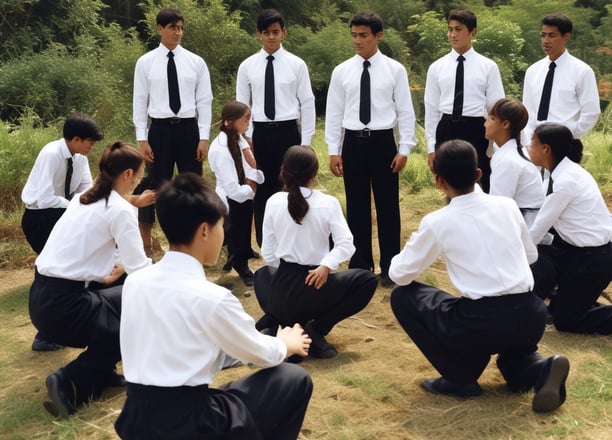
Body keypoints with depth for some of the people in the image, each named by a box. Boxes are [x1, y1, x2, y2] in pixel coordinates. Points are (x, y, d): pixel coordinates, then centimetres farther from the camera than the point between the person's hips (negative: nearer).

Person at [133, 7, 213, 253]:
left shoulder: (196, 62, 3)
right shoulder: (145, 62, 1)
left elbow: (204, 101, 3)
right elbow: (140, 101, 1)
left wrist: (204, 137, -3)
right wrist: (142, 138, -4)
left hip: (188, 128, 1)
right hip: (159, 129, -1)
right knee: (155, 184, 7)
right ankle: (145, 237, 21)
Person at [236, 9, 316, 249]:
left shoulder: (297, 65, -1)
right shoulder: (247, 66, 3)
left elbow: (307, 103, 0)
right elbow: (241, 105, 7)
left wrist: (306, 142, -3)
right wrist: (245, 140, 1)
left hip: (288, 132, -1)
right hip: (259, 134, 1)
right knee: (262, 191, 8)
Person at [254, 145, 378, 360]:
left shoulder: (274, 202, -2)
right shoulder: (328, 203, -5)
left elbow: (268, 254, 4)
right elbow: (345, 244, -16)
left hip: (281, 294, 3)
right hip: (317, 287, -3)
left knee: (263, 274, 39)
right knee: (367, 280, 20)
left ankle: (273, 321, 8)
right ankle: (316, 328, 3)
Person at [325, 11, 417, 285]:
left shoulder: (395, 70, -1)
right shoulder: (341, 71, 3)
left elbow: (405, 111, 0)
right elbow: (334, 113, 5)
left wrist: (404, 149, -5)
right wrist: (333, 150, 1)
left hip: (383, 142, -1)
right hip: (353, 143, 2)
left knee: (388, 206, 6)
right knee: (357, 207, 9)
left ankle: (390, 267, 19)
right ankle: (360, 266, 22)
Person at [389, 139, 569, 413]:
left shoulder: (436, 222, -2)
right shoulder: (507, 205, 9)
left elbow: (399, 275, 7)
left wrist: (412, 248, 28)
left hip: (481, 324, -5)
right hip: (532, 319, 5)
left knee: (403, 297, 14)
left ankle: (460, 379, 12)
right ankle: (538, 369, 7)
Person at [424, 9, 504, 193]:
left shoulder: (488, 66, 1)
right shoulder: (436, 67, 6)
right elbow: (431, 108, 7)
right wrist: (431, 147, 4)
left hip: (476, 131, -2)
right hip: (446, 131, 2)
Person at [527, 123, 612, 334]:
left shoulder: (565, 181, -26)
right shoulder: (562, 172, 2)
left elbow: (539, 229, -18)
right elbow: (541, 221, 8)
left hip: (594, 258, -9)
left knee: (564, 319, 2)